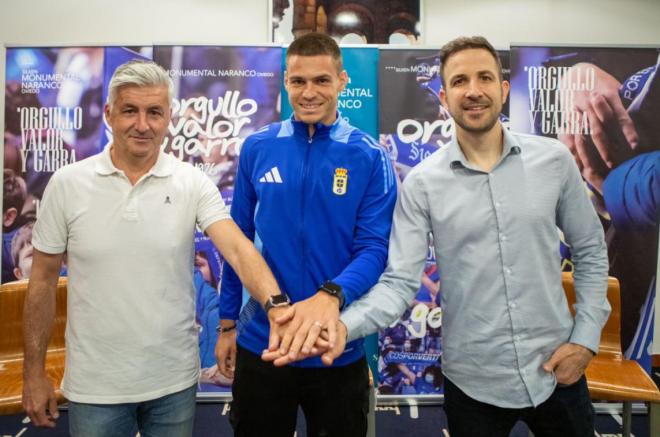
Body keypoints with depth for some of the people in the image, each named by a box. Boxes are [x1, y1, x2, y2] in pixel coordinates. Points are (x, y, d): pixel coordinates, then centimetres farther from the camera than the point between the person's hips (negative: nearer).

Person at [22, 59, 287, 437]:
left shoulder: (194, 184, -8)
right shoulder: (67, 184, -6)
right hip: (95, 386, 0)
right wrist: (34, 372, 2)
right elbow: (43, 281, 0)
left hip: (174, 380, 1)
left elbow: (238, 249, -21)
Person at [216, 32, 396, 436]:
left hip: (338, 349, -1)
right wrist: (227, 323, 6)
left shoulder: (370, 157, -7)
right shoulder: (257, 148, -1)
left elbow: (374, 248, -13)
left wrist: (331, 296, -32)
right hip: (259, 343, 2)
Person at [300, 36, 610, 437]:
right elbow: (400, 282, -14)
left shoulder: (554, 159, -4)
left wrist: (586, 337, -1)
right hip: (473, 382, -1)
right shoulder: (422, 183, -10)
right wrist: (345, 324, -31)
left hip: (556, 372, 2)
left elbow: (590, 251, 6)